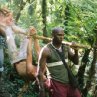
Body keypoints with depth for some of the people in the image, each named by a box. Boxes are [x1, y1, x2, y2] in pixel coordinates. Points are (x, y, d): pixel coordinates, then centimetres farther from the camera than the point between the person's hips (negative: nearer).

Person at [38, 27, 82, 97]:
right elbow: (41, 71, -12)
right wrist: (42, 90, -15)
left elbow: (76, 62, 9)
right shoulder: (46, 50, -13)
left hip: (68, 82, 6)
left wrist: (76, 50, -10)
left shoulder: (66, 47, 3)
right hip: (56, 84, -6)